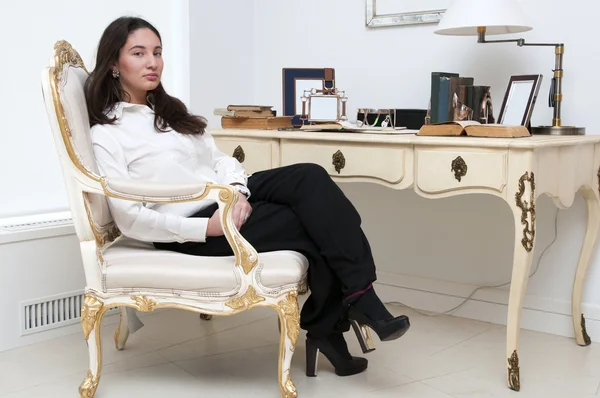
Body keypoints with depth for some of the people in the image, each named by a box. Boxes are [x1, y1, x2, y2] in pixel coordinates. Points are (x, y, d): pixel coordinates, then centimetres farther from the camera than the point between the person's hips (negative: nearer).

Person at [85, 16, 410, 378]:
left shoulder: (169, 112, 19)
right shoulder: (106, 136, -5)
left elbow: (220, 159, 12)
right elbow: (131, 220, -13)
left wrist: (236, 191, -11)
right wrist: (207, 228, -22)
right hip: (191, 231, -7)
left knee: (310, 178, -21)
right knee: (314, 222, -21)